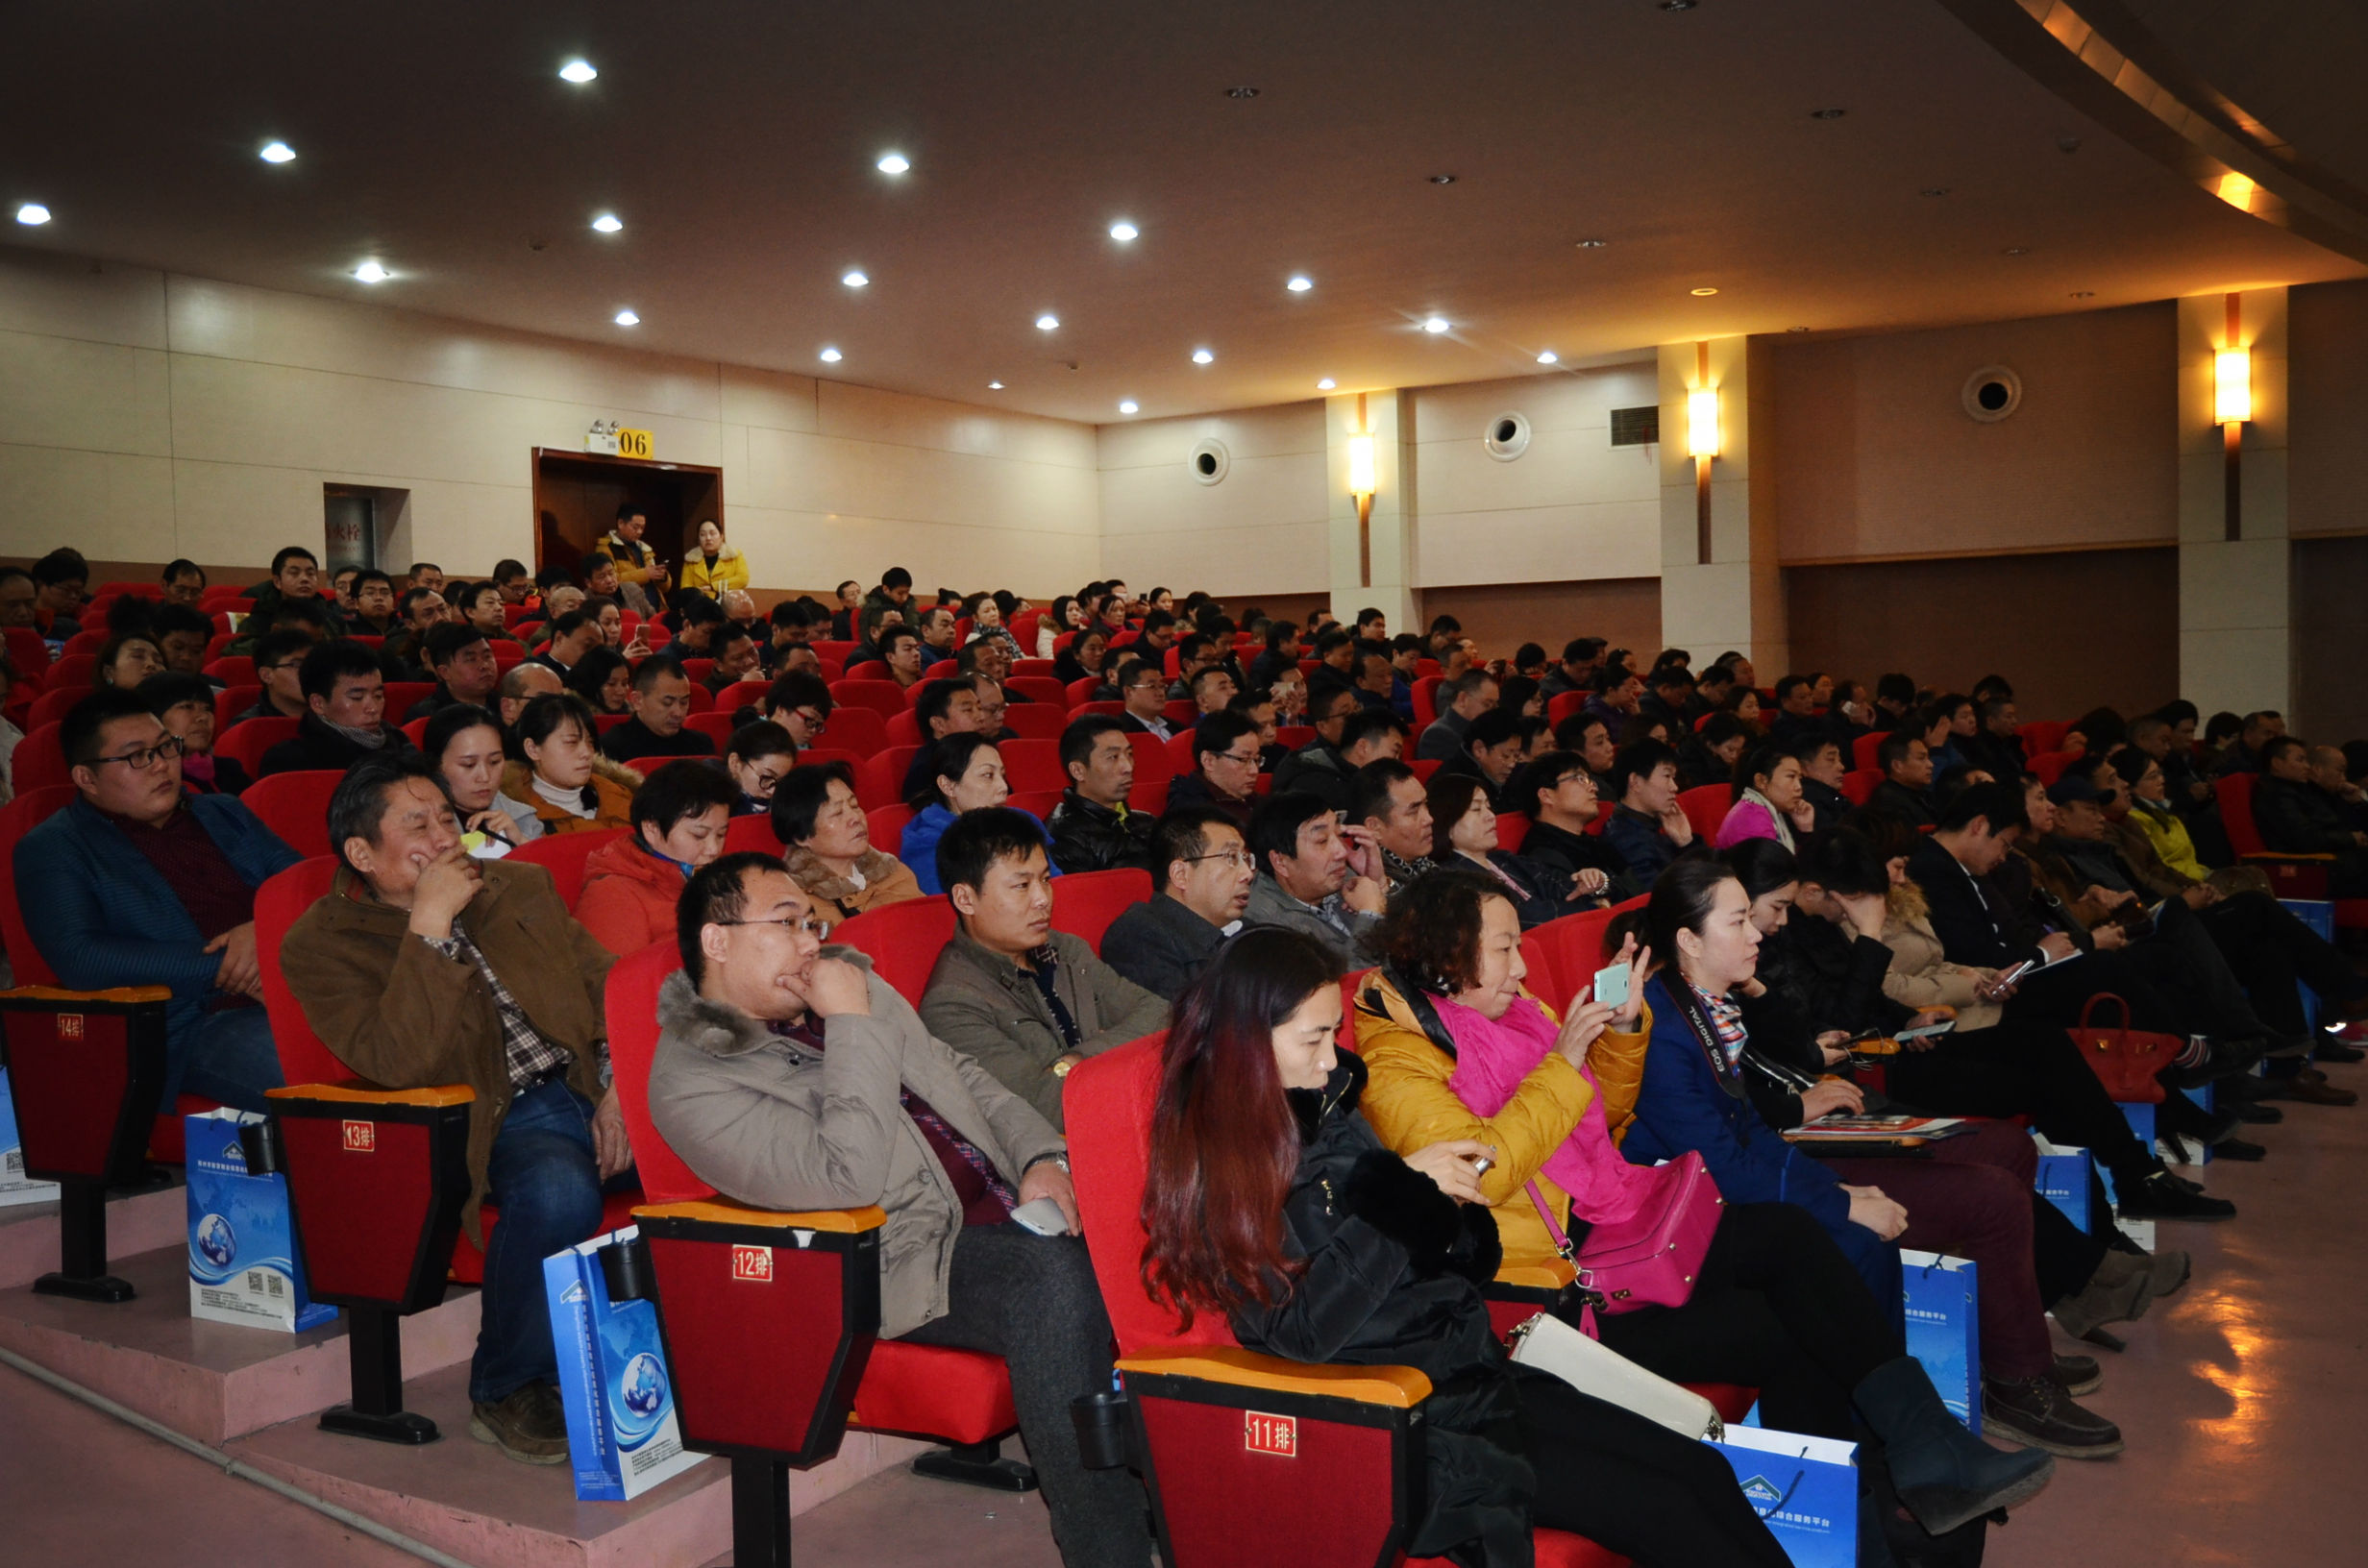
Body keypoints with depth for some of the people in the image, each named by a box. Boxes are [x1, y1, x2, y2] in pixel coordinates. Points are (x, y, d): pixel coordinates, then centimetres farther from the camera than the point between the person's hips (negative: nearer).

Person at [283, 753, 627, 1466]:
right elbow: (401, 1064, -16)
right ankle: (504, 1393, -11)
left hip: (589, 1086, 5)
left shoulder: (520, 886, 16)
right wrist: (430, 925, -17)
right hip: (499, 1119, -5)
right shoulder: (320, 945, 0)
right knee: (558, 1191, -37)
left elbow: (606, 982, 14)